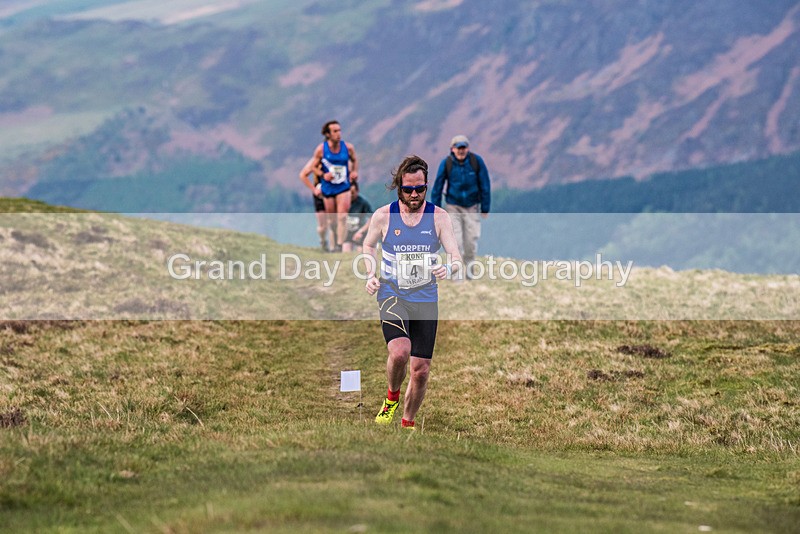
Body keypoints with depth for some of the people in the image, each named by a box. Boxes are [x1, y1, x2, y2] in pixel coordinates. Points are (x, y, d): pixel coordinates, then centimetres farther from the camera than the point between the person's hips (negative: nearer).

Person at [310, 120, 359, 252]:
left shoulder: (348, 147, -4)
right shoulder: (321, 149, -8)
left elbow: (354, 160, 17)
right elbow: (314, 167, 2)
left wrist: (354, 172, -1)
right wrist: (324, 175, -15)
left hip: (344, 188, 0)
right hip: (328, 189, 0)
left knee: (342, 217, -15)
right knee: (331, 220, 9)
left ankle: (340, 245, -15)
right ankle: (334, 243, 30)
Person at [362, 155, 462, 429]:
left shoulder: (439, 217, -3)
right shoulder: (383, 216, -3)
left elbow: (456, 258, -8)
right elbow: (369, 245, 17)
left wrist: (448, 268, -31)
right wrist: (371, 276, 2)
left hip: (426, 299, 2)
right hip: (392, 295, -2)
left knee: (421, 369, 4)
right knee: (400, 351, -28)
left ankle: (408, 423, 26)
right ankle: (392, 397, 3)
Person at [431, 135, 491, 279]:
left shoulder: (477, 161, -11)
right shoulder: (446, 163, -12)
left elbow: (485, 185, -3)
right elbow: (437, 187, -4)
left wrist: (485, 208, -1)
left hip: (472, 207, 1)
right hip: (453, 207, -1)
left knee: (471, 240, 1)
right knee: (455, 240, -9)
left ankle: (469, 266, 22)